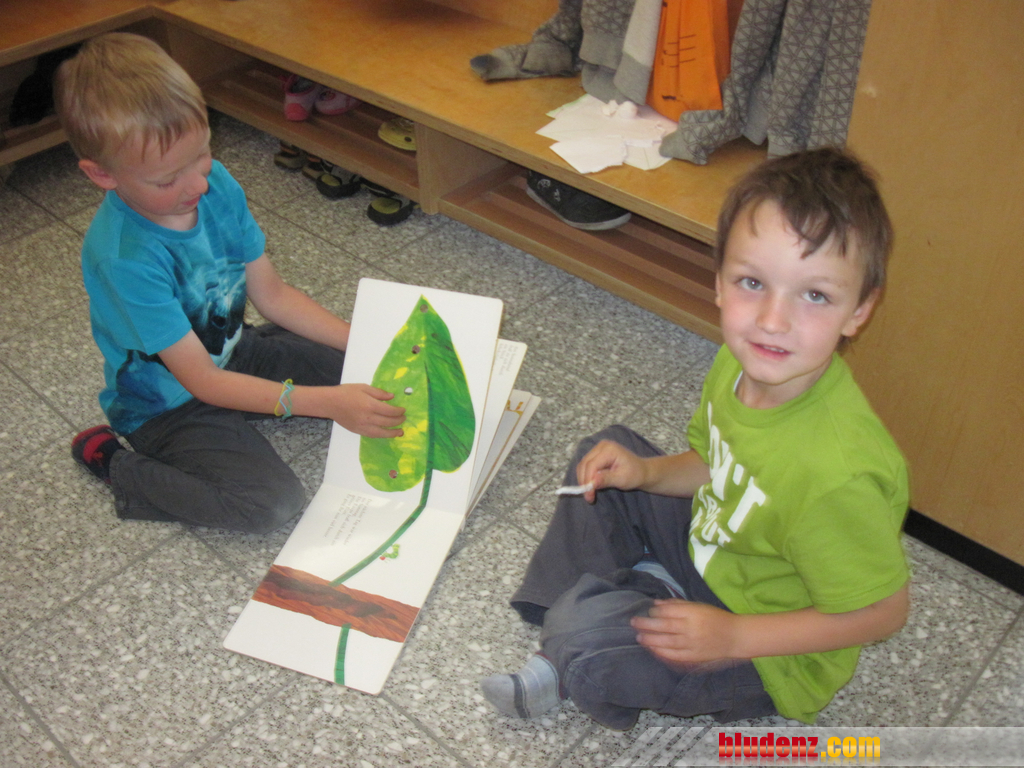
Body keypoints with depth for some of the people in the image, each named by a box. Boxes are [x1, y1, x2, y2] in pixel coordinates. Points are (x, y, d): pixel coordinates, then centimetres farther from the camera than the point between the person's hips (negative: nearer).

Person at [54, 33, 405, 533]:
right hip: (170, 405, -6)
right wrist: (326, 403, -36)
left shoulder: (216, 184, -13)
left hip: (233, 351, 7)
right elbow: (201, 379, -29)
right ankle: (113, 462, -5)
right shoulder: (122, 258, -33)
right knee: (272, 502, -24)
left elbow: (271, 294, -3)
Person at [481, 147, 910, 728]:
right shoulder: (743, 363, -15)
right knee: (606, 453, 11)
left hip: (773, 654, -7)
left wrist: (733, 636, -25)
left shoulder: (840, 474, -38)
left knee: (581, 639, -24)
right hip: (709, 545, 8)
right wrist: (646, 471, -13)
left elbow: (885, 610, -23)